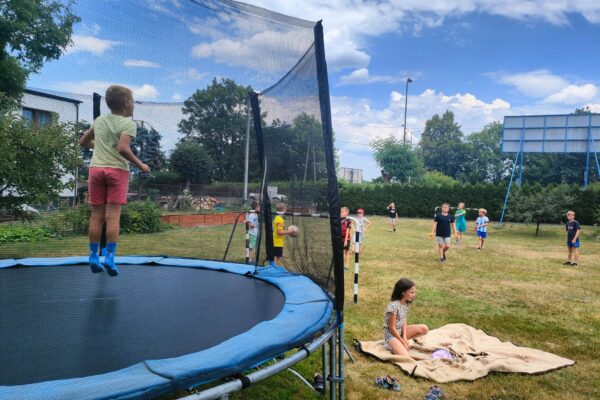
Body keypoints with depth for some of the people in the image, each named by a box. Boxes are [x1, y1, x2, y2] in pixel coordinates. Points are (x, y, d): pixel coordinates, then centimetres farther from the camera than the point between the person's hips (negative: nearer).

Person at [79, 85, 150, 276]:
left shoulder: (99, 121, 15)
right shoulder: (128, 124, -4)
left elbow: (83, 142, 25)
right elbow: (123, 148, -19)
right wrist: (140, 165, -9)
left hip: (96, 168, 5)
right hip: (117, 170, -5)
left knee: (96, 216, 7)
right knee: (113, 216, -4)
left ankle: (93, 256, 11)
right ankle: (110, 257, -6)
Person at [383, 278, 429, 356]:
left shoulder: (405, 303, 0)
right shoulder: (394, 306, -26)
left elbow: (404, 322, 2)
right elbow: (392, 328, -21)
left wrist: (404, 338, -12)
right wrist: (403, 342, -15)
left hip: (400, 331, 9)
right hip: (391, 334, -9)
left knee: (424, 329, -4)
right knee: (405, 356, -29)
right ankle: (392, 345, 1)